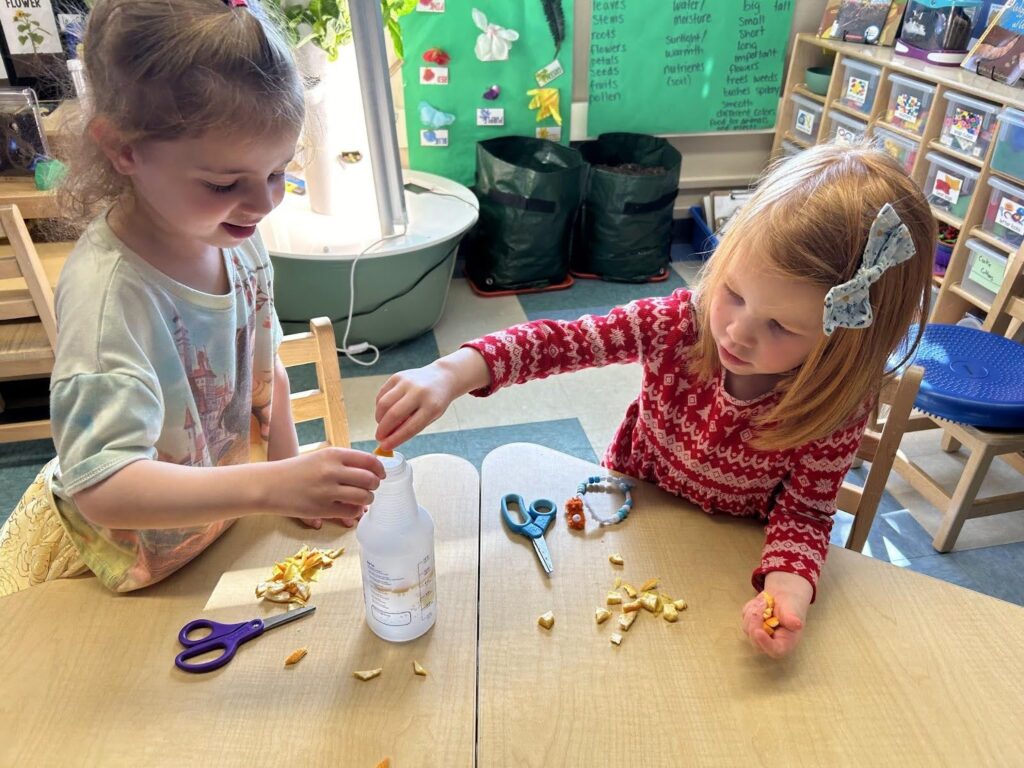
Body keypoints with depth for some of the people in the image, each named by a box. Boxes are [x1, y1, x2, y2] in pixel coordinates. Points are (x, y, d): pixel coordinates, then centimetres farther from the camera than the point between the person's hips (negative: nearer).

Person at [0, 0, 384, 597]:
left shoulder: (235, 238, -12)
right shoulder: (107, 290, -34)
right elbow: (103, 488, -39)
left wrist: (294, 475, 0)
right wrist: (273, 486, -49)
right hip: (124, 556, -5)